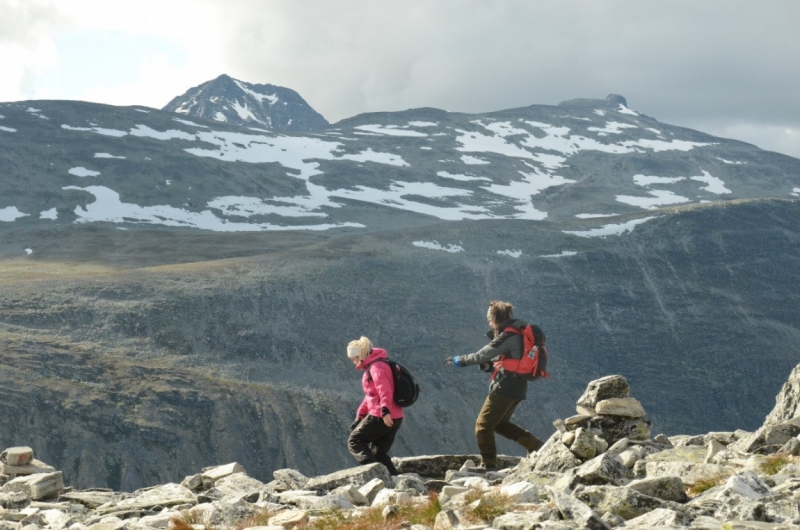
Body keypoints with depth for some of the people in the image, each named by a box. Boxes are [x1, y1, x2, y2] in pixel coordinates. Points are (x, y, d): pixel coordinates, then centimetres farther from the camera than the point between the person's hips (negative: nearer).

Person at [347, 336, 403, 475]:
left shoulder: (376, 367, -11)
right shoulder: (371, 366, 22)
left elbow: (384, 390, -26)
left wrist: (385, 411, -37)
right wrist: (360, 414, 32)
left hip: (381, 417, -10)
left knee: (354, 441, -2)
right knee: (379, 453, 13)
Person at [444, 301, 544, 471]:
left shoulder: (509, 336, -16)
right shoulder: (518, 332, 14)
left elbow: (483, 355, -15)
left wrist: (461, 360, -2)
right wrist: (489, 364, 4)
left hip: (505, 387, -10)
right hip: (517, 387, 10)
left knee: (483, 425, -3)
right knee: (499, 424, 21)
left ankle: (488, 466, -1)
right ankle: (535, 445, 14)